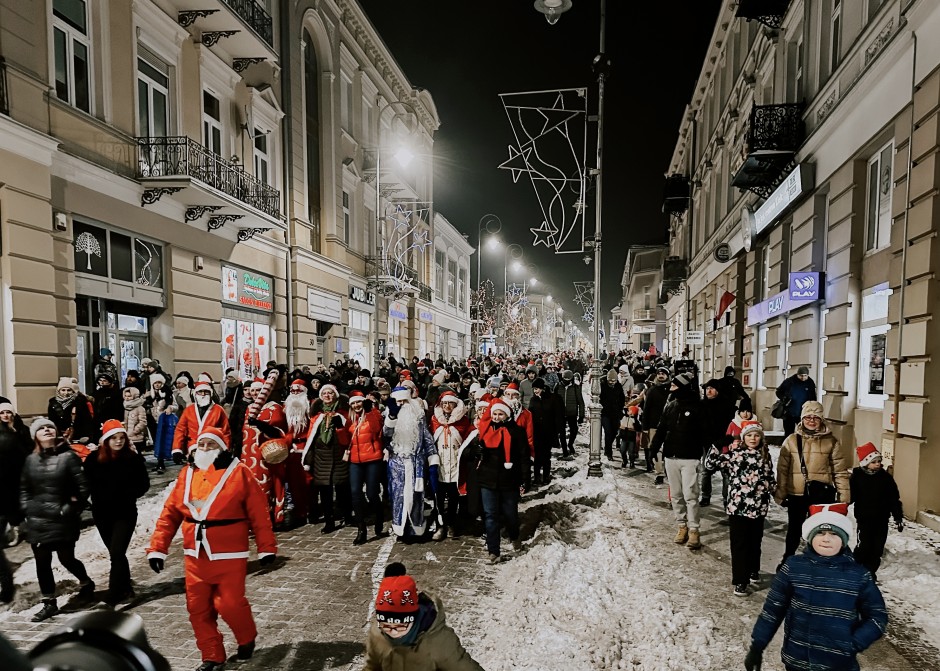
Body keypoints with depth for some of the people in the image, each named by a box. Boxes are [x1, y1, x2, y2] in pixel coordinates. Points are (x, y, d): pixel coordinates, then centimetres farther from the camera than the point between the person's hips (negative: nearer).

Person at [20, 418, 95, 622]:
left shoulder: (68, 456, -7)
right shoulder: (31, 460, 6)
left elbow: (82, 487, -7)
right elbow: (24, 488, 17)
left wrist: (71, 508, -8)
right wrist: (26, 507, 5)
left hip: (63, 520, -4)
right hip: (37, 521, 4)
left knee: (66, 559, 3)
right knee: (42, 562, 8)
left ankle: (86, 583, 32)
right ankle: (49, 604, 21)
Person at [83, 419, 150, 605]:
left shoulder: (133, 458, -10)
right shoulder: (94, 459, -7)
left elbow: (144, 484, -4)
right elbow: (87, 484, -3)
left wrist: (127, 495, -17)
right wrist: (102, 496, -14)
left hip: (125, 513, -3)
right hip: (102, 514, 3)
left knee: (116, 553, -10)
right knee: (116, 554, 16)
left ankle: (113, 596, -2)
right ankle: (125, 588, 34)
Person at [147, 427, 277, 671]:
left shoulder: (239, 472, -8)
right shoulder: (187, 474, 5)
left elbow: (259, 513, -8)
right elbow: (170, 513, 7)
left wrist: (266, 547, -9)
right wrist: (157, 547, 1)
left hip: (229, 556, -4)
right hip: (195, 556, 5)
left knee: (229, 605, -4)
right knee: (198, 609, 9)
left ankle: (247, 639, 26)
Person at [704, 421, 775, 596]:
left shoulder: (765, 456, 6)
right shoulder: (733, 454, -6)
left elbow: (770, 478, 19)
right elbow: (710, 464, -12)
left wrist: (774, 490, 10)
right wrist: (718, 444, -19)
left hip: (759, 507, 4)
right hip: (738, 506, -4)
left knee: (755, 542, 18)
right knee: (739, 544, 2)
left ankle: (753, 571, 40)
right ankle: (740, 581, 10)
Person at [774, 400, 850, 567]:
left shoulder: (831, 441, 0)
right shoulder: (792, 440, -1)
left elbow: (840, 471, 1)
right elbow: (782, 469, 0)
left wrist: (844, 495, -2)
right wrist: (780, 493, -2)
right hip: (796, 494, 0)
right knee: (794, 530, 15)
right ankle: (787, 561, 34)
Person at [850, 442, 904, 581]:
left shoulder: (886, 477, -1)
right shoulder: (857, 477, -9)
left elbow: (895, 499, 4)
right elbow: (851, 497, -6)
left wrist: (898, 518, 3)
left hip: (882, 519, 3)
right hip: (864, 518, -3)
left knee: (878, 547, 8)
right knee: (865, 546, -3)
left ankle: (871, 570, 25)